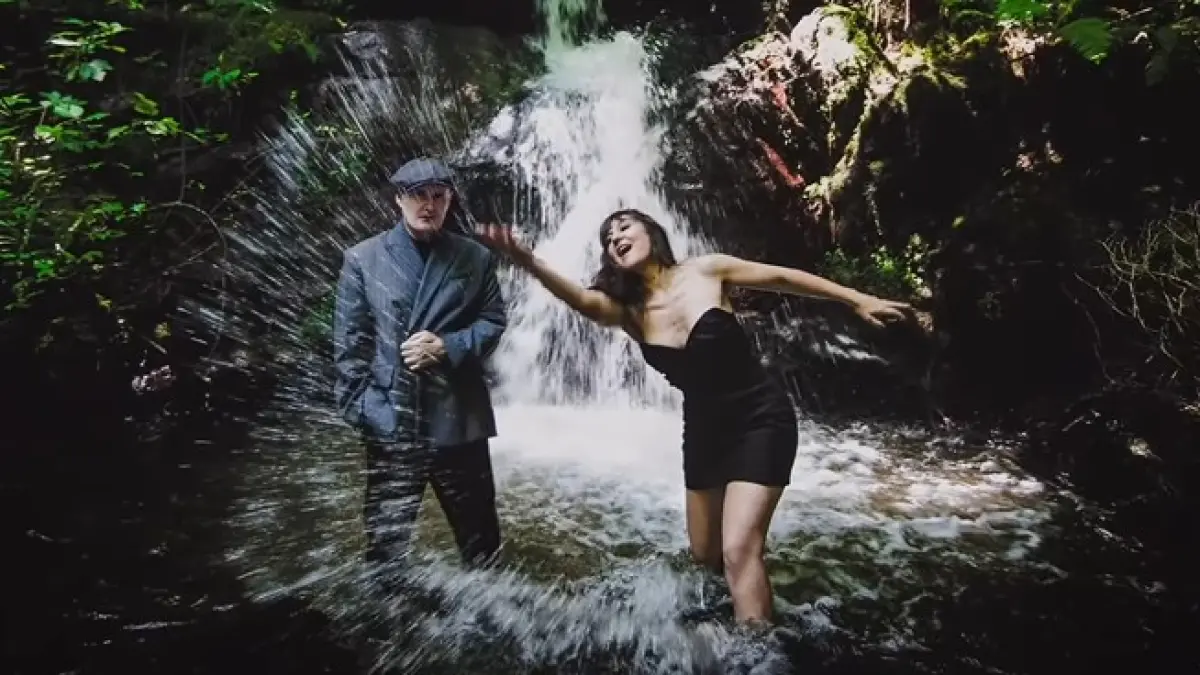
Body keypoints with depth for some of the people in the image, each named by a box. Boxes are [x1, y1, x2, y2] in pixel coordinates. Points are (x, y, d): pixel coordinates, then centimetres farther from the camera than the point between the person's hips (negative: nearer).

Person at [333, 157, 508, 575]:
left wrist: (446, 346, -12)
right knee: (385, 544, 9)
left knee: (481, 541, 13)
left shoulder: (476, 258, 7)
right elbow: (349, 339, 2)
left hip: (458, 419, 1)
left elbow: (493, 322, 5)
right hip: (391, 421, -1)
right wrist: (358, 408, -4)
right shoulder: (362, 258, 4)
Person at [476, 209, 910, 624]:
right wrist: (529, 263, -49)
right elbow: (582, 299, -29)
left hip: (761, 418, -4)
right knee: (706, 554, 16)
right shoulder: (627, 308, -7)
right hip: (704, 428, 5)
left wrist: (858, 299, 4)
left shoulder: (705, 271, -12)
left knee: (738, 551, -16)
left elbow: (782, 278, -1)